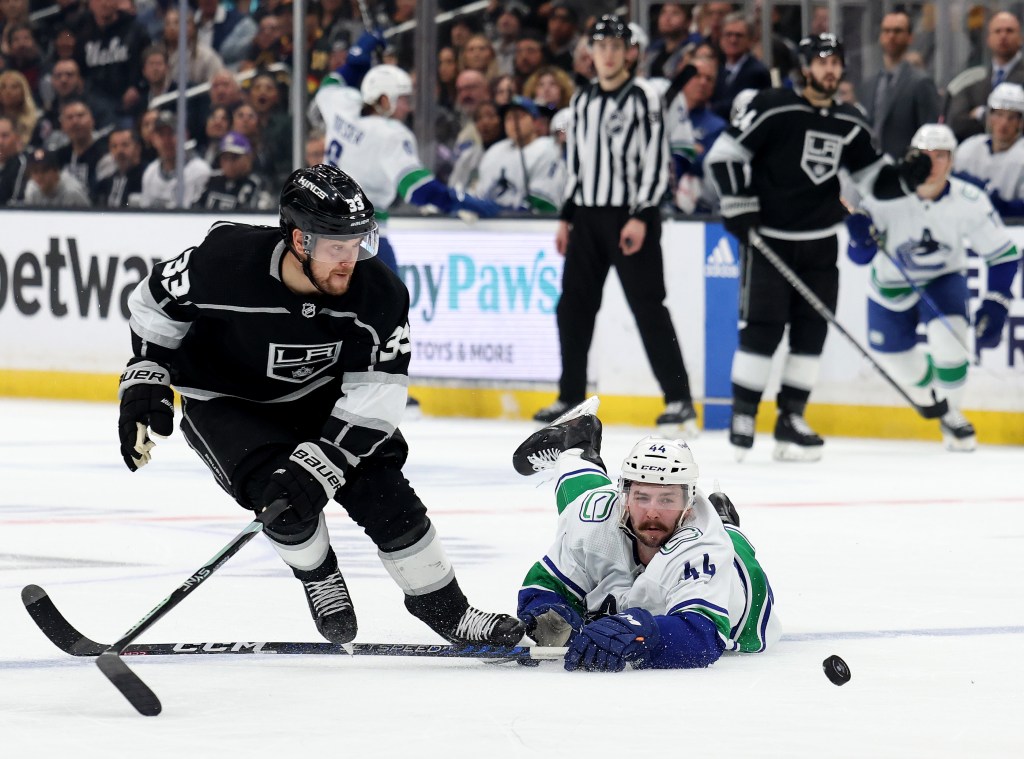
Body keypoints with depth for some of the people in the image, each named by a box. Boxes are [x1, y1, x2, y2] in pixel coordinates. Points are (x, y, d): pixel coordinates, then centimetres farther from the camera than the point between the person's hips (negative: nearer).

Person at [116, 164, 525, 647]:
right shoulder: (227, 261, -32)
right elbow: (156, 302, -12)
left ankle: (441, 605, 9)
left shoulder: (379, 294, -26)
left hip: (319, 398, 3)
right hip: (226, 403, -3)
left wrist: (322, 461, -34)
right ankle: (319, 577, 7)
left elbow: (375, 397, -24)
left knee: (381, 491, -8)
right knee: (287, 496, -24)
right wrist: (145, 380, -17)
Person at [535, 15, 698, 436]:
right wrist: (567, 217, 16)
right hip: (588, 216, 7)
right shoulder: (582, 100, 14)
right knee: (573, 307, 8)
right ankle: (571, 398, 18)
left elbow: (656, 162, -12)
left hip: (631, 216, -7)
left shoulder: (643, 97, -7)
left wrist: (640, 218, -19)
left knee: (648, 306, -11)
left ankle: (680, 400, -12)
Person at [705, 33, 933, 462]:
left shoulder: (849, 126, 6)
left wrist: (907, 177, -7)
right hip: (767, 239, -5)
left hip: (819, 245, 5)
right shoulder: (773, 110, -11)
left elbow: (872, 180, 12)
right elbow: (723, 155, -10)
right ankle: (742, 418, 2)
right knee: (761, 329, -8)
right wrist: (739, 205, -16)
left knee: (811, 333, 3)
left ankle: (791, 419, 11)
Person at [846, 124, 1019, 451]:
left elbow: (1004, 256, -13)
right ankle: (932, 387, 48)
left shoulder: (969, 201, -24)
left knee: (948, 338, -26)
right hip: (892, 285, 1)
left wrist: (994, 308, -20)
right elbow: (860, 256, -22)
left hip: (943, 278, -1)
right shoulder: (888, 194, -27)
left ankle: (952, 416, -1)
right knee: (903, 364, 10)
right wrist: (861, 237, -45)